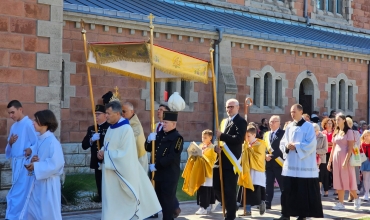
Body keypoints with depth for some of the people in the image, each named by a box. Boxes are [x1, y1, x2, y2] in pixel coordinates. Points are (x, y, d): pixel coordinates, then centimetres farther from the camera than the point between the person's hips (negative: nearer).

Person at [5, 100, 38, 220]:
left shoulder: (29, 124, -10)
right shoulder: (14, 126, 15)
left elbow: (37, 143, -11)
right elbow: (10, 147, 19)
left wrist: (31, 149, -31)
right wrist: (10, 143, -4)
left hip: (25, 163, -8)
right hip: (16, 162, 8)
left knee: (18, 191, -6)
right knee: (23, 191, 11)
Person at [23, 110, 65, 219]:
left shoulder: (52, 141, -16)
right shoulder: (40, 140, 9)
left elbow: (56, 163, -23)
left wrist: (36, 166, -19)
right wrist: (32, 161, -5)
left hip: (48, 183, -8)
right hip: (37, 182, 8)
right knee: (33, 211, 12)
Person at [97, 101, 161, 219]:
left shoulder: (126, 129, -18)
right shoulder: (111, 128, 9)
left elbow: (125, 153, -22)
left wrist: (105, 154, -17)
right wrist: (102, 151, -3)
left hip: (121, 172, -8)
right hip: (109, 171, 8)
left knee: (122, 201, 1)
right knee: (110, 200, 11)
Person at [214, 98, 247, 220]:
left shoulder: (241, 122, -5)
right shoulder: (224, 121, 19)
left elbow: (239, 139, -20)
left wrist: (221, 135, -21)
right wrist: (217, 146, -2)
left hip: (231, 161, -8)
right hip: (221, 160, 8)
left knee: (229, 190, -4)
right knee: (216, 186, 9)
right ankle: (230, 206, 28)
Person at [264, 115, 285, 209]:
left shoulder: (283, 133, -3)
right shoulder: (266, 134, 18)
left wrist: (272, 156, -17)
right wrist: (266, 155, -7)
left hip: (278, 162, -6)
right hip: (268, 163, 6)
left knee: (283, 184, -1)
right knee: (268, 184, 5)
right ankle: (267, 204, 7)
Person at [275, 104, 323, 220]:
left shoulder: (308, 126, -4)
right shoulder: (289, 127, 13)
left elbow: (311, 144, -13)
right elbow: (282, 142, 13)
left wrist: (296, 146, -17)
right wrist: (287, 146, -9)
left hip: (304, 165, -5)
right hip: (290, 164, 5)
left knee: (303, 191, -1)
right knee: (288, 190, 3)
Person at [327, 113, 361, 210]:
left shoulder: (349, 131, -6)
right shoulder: (336, 133, 13)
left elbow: (350, 148, -13)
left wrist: (346, 161, -21)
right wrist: (329, 161, 11)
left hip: (346, 158, -6)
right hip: (336, 158, 6)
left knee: (348, 180, -3)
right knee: (339, 181, 4)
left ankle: (356, 199, 16)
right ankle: (341, 203, 5)